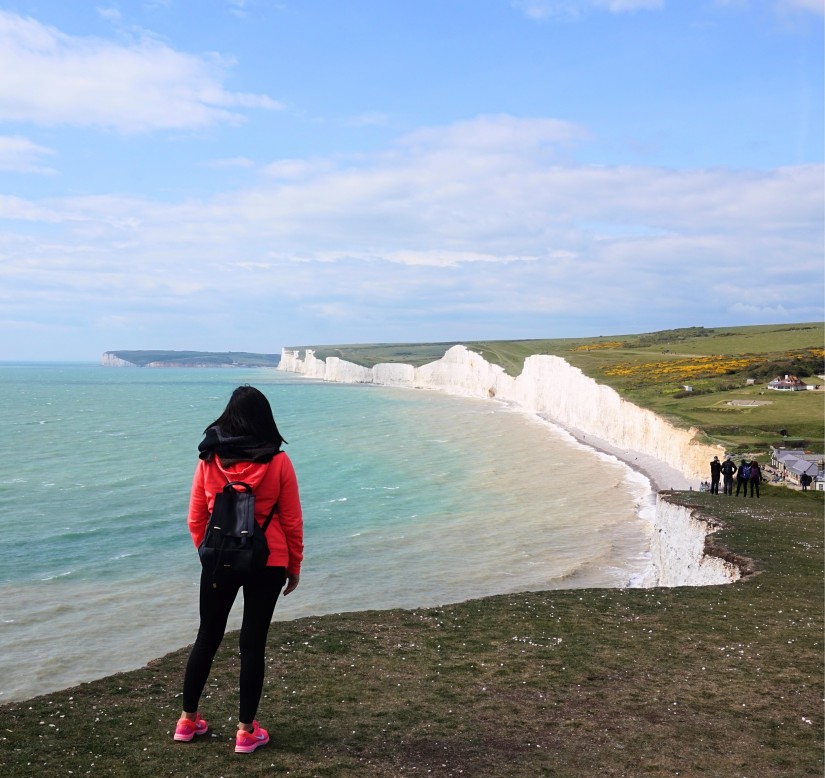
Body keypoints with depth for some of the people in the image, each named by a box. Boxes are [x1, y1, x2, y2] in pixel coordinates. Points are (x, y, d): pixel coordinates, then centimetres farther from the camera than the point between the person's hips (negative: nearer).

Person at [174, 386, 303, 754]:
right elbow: (292, 522, -4)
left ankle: (188, 719, 27)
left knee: (207, 637, 16)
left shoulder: (209, 460, -5)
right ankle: (246, 730, 15)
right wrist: (294, 566, 9)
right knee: (253, 642, 7)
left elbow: (195, 519, 2)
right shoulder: (278, 462, -10)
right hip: (268, 564, -1)